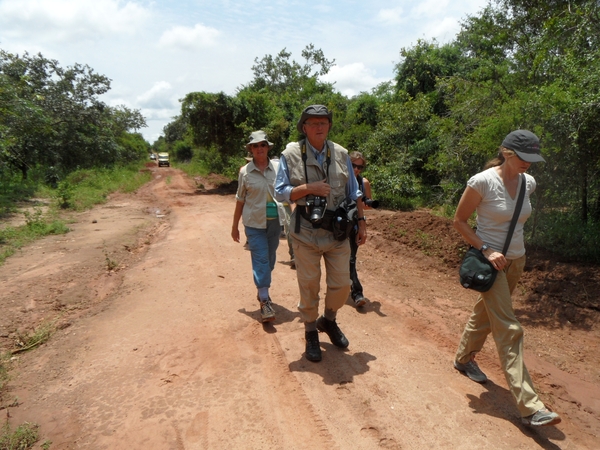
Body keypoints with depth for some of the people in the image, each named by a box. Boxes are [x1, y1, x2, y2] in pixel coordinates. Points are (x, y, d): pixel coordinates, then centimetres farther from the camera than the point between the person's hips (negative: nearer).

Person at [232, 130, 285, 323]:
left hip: (275, 221, 3)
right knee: (260, 260, -6)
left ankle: (262, 290, 35)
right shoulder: (245, 171, -3)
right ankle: (265, 300, -1)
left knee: (270, 259, 14)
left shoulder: (278, 168, -1)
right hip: (254, 223, -2)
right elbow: (240, 200, 4)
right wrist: (235, 226, 7)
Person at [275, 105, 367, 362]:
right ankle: (311, 334, 28)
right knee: (309, 287, 7)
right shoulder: (291, 155, -4)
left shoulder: (341, 154, 6)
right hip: (306, 232, -3)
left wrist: (361, 221, 7)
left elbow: (354, 193, 11)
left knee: (342, 285, 8)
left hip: (338, 231, 3)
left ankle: (328, 321, 37)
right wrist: (309, 188, -18)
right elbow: (280, 193, -6)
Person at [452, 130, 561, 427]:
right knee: (509, 330, -8)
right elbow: (459, 221, -11)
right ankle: (529, 406, -3)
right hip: (490, 261, -7)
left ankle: (464, 358, 44)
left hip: (516, 260, 7)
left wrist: (513, 248, 14)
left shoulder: (528, 183, 2)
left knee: (485, 313, 21)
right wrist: (486, 250, -20)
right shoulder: (482, 181, -17)